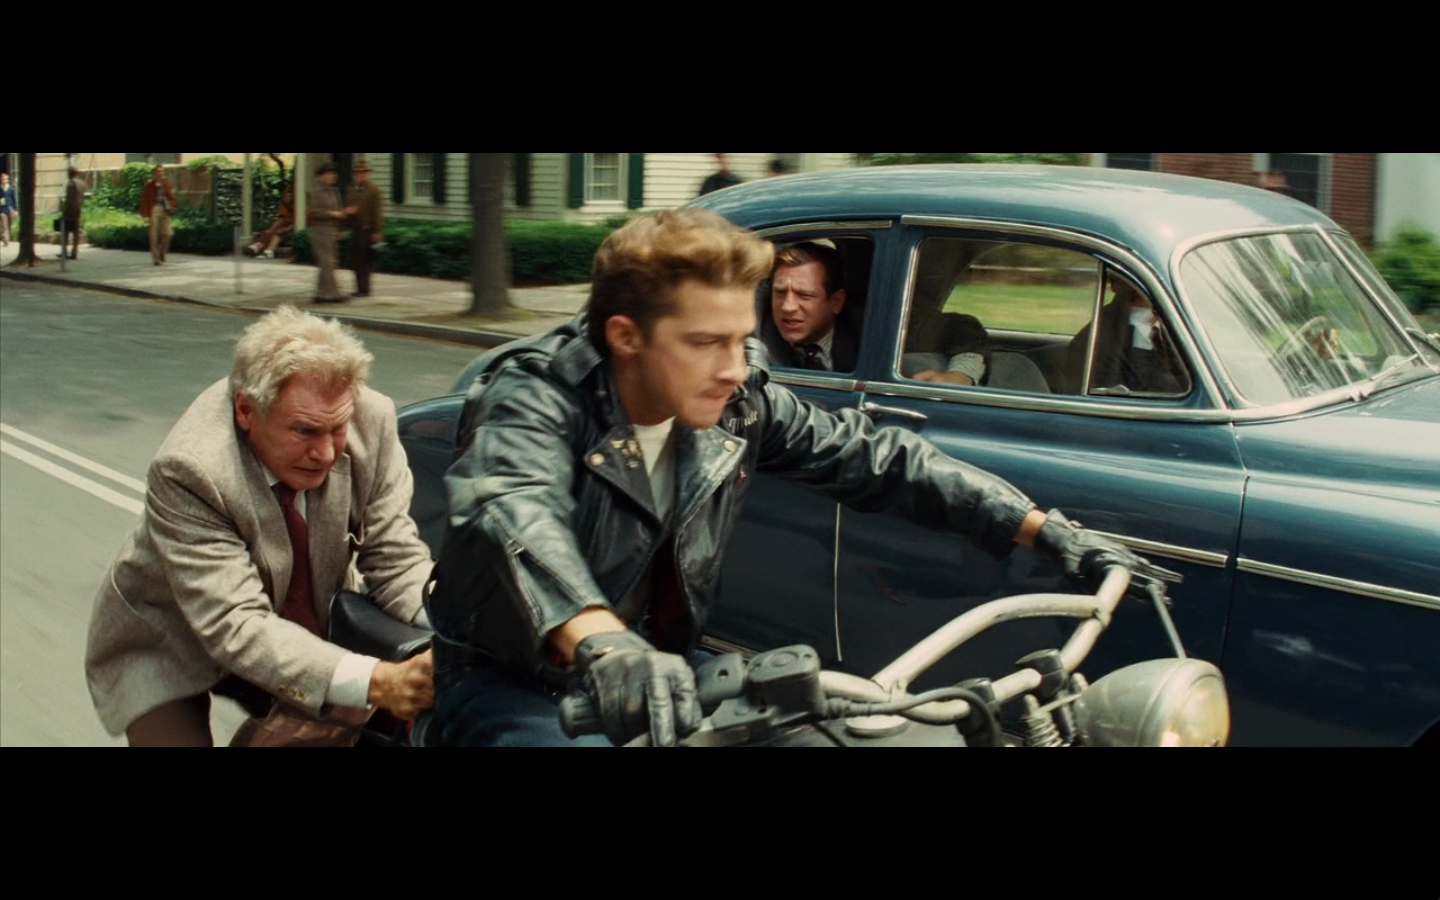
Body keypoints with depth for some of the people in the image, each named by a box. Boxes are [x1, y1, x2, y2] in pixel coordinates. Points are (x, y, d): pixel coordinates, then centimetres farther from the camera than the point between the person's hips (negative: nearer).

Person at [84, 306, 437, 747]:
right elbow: (237, 627, -37)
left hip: (300, 633, 4)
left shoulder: (371, 421, -21)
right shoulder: (189, 469, -33)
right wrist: (372, 682, -48)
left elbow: (395, 558, -15)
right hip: (171, 655, -4)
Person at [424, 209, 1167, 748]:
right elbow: (514, 510, -45)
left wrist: (1044, 529, -9)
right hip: (509, 684, -5)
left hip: (660, 672, 5)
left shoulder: (737, 402, -8)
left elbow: (876, 458, -1)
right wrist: (598, 638, -66)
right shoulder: (535, 396, -24)